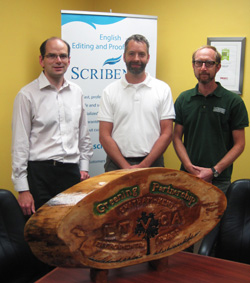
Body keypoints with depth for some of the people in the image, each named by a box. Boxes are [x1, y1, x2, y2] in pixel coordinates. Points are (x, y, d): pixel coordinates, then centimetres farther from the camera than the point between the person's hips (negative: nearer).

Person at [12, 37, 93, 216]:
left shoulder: (76, 92, 10)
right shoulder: (28, 95, -5)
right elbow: (20, 144, -6)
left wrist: (84, 167, 12)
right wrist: (23, 189, -9)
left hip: (71, 171, 4)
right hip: (39, 173, -4)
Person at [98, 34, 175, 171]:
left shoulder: (163, 89, 4)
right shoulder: (110, 91, 4)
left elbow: (167, 133, -1)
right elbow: (104, 135, 0)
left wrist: (144, 165, -11)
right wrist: (126, 167, -10)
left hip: (152, 164, 0)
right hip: (117, 165, 0)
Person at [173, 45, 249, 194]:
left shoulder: (234, 101, -3)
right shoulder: (183, 99, 6)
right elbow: (177, 137, 7)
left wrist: (214, 171, -12)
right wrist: (189, 166, -8)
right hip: (187, 176, 2)